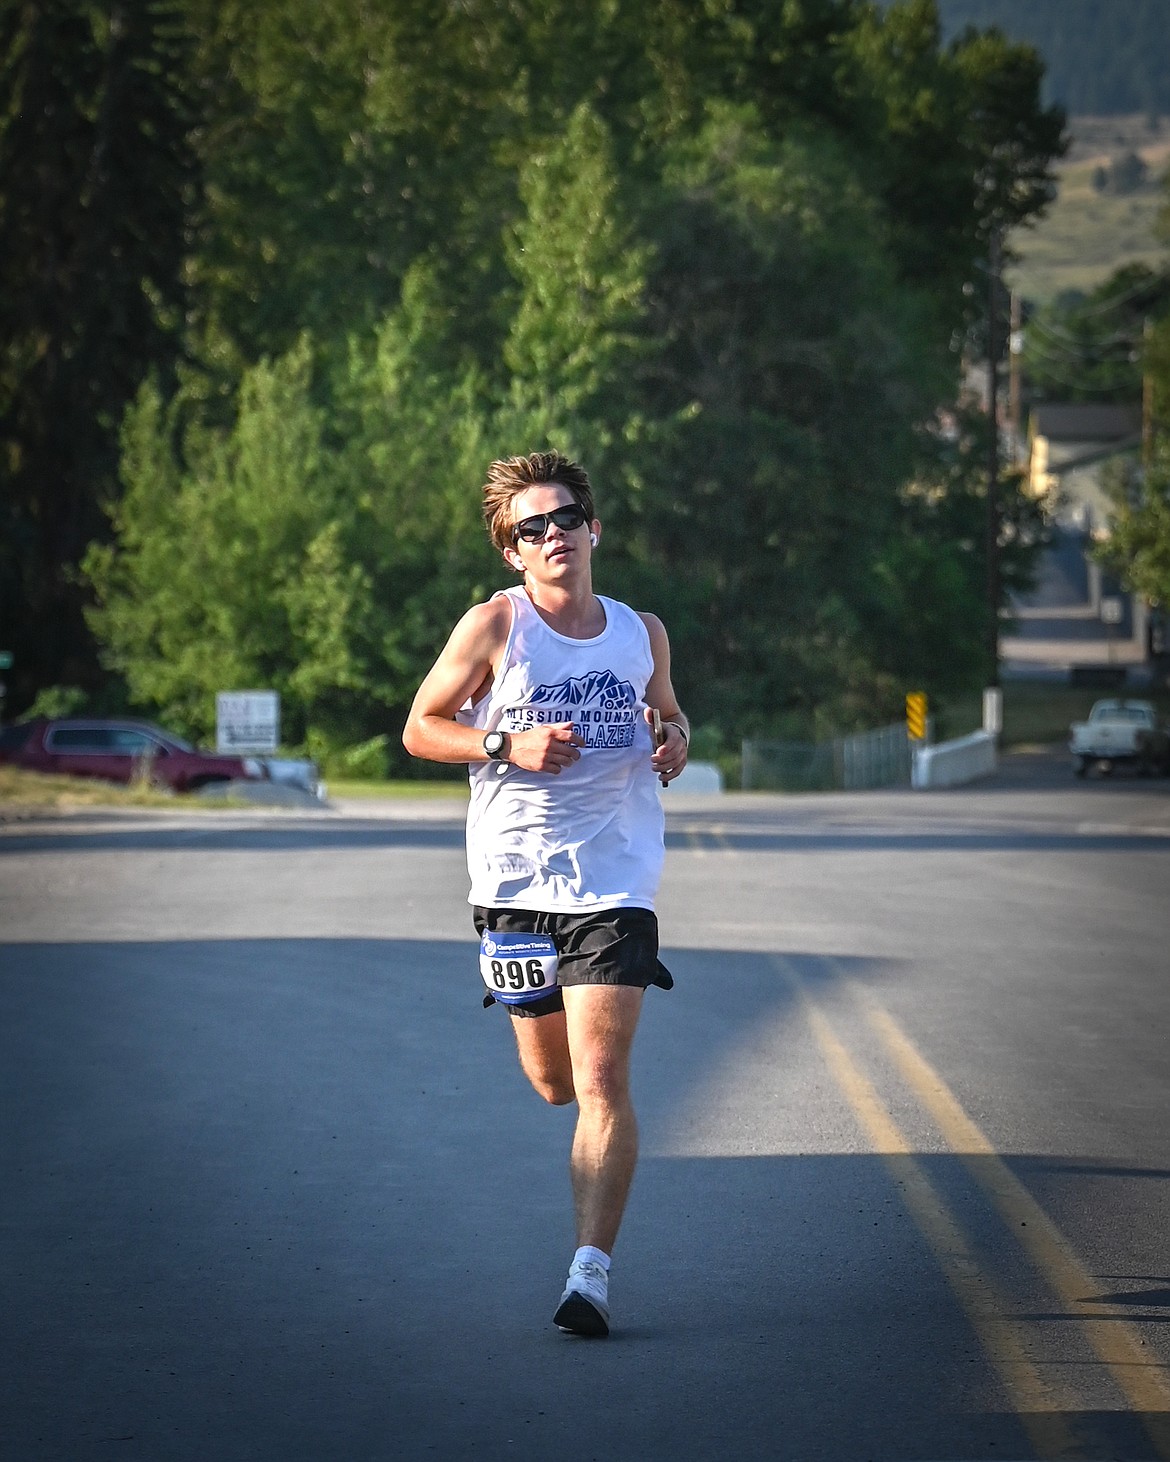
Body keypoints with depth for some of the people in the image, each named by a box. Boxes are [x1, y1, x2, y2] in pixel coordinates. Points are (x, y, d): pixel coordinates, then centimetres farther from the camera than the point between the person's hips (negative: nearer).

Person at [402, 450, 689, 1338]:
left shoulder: (642, 633, 5)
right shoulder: (494, 627, -4)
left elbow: (669, 713, 23)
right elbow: (420, 727, 2)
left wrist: (676, 743, -1)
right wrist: (508, 746, -14)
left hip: (615, 880, 0)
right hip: (516, 876, 0)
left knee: (601, 1080, -13)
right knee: (553, 1081, 11)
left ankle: (591, 1272, -12)